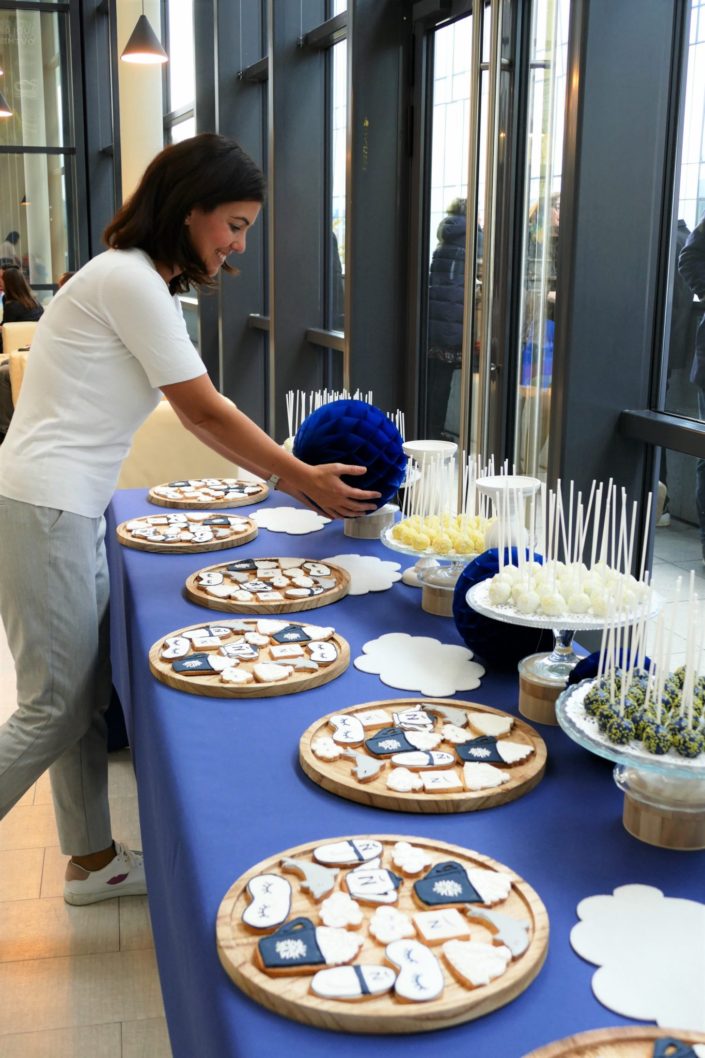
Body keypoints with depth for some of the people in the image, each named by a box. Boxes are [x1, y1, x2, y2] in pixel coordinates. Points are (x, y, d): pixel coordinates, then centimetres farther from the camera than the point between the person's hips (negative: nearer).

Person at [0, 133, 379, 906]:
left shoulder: (147, 283, 16)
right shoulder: (129, 279, -15)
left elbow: (200, 413, 15)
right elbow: (206, 413, -14)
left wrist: (294, 474, 9)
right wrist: (303, 479, -5)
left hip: (72, 508, 10)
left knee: (86, 695, 14)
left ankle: (91, 859, 26)